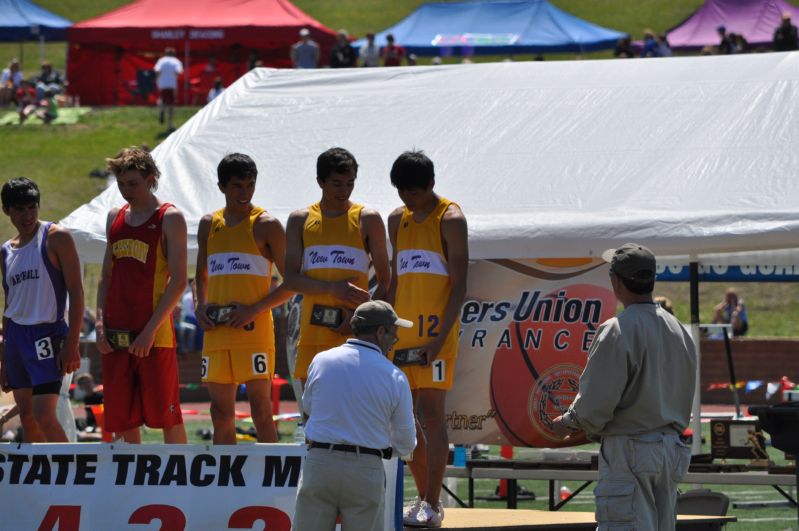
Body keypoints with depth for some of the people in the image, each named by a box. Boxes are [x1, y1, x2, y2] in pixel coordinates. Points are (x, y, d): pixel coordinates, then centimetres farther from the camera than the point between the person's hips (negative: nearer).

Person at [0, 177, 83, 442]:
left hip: (46, 334, -7)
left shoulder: (57, 238, -5)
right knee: (27, 417, 7)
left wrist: (71, 344, -17)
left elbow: (75, 291, -9)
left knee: (44, 416, -17)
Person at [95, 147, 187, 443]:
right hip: (115, 336, 6)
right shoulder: (115, 218, 15)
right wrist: (100, 322, 4)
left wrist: (151, 330, -16)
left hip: (154, 335, -6)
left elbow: (178, 282, -9)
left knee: (166, 415, -3)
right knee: (121, 418, 6)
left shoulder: (169, 218, -3)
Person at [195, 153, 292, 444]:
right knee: (221, 412, 6)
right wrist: (201, 306, 6)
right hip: (216, 331, 5)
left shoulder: (266, 226, -2)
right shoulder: (209, 224, 14)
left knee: (260, 408, -7)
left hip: (254, 330, -5)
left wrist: (255, 309, -14)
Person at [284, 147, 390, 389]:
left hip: (354, 332, -3)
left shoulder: (367, 220, 3)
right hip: (313, 329, 3)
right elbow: (291, 279, 2)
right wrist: (332, 288, -14)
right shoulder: (301, 220, 9)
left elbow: (385, 281, 3)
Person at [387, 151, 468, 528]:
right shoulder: (397, 220, 14)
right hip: (402, 332, 7)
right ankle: (424, 498, 15)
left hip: (435, 331, -7)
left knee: (430, 412, -10)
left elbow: (459, 285, -10)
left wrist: (439, 337, -18)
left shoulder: (450, 219, -6)